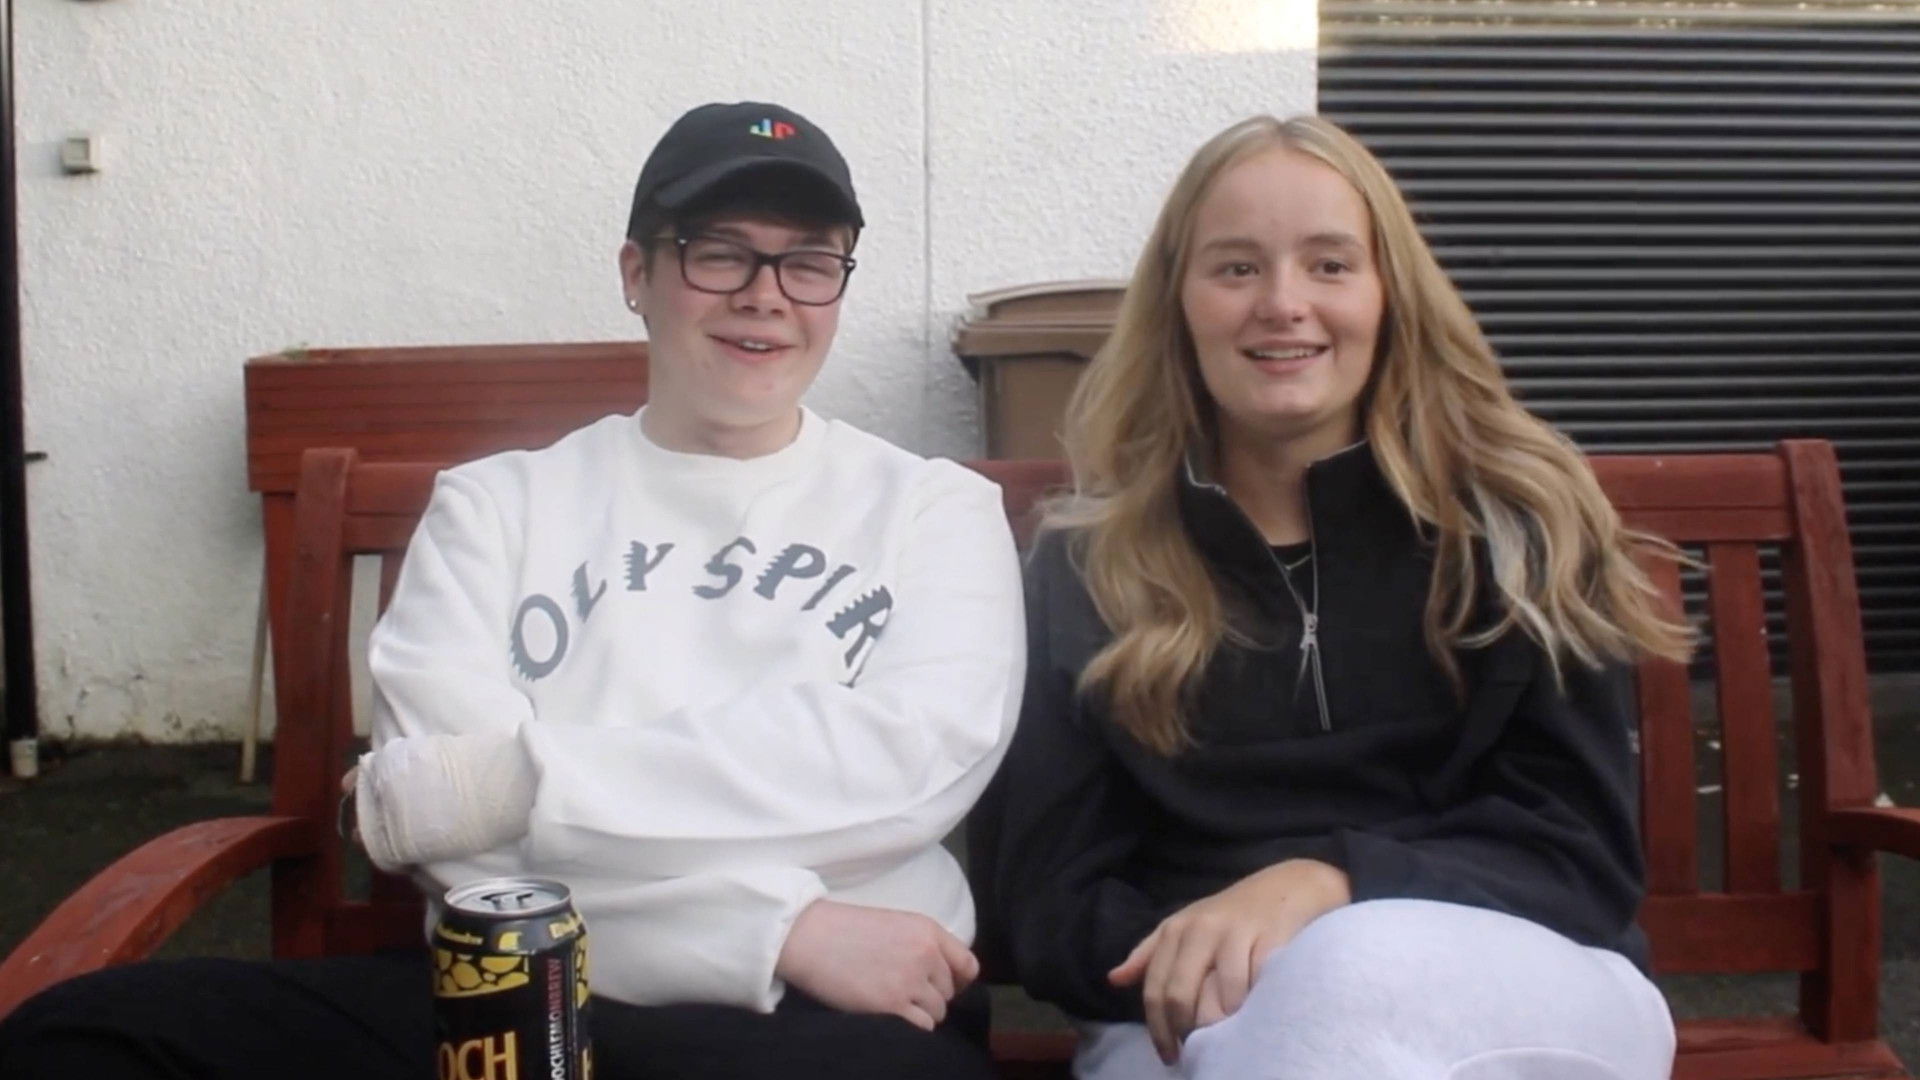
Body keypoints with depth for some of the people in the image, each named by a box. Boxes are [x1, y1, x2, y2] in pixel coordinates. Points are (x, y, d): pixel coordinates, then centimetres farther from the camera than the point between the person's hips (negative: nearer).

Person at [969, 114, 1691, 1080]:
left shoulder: (1520, 522, 4)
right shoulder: (1087, 567, 6)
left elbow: (1578, 847, -2)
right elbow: (1039, 894, 3)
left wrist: (1325, 886, -21)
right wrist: (1195, 960, -20)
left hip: (1517, 984, 1)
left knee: (1355, 971, -35)